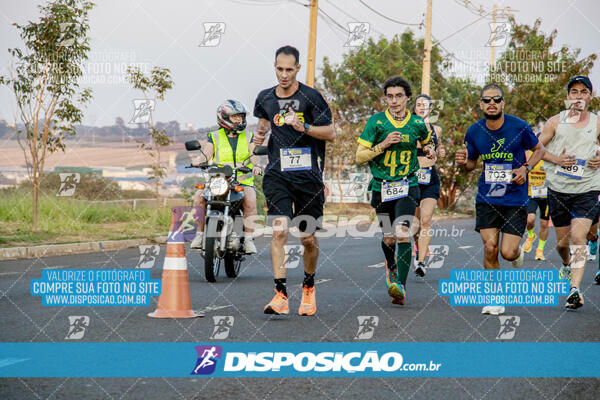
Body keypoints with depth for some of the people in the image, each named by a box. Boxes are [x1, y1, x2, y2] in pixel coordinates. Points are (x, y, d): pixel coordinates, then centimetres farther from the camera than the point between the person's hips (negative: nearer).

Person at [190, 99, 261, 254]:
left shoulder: (248, 137, 13)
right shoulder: (214, 137, 11)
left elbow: (254, 157, 1)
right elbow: (204, 156, 1)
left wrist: (255, 166, -22)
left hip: (243, 181, -1)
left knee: (250, 200, -32)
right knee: (199, 197, -25)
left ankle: (248, 239, -25)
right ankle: (200, 233, -14)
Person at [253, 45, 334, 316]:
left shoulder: (310, 97, -3)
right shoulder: (265, 98, 9)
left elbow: (330, 133, -3)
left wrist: (305, 127, -19)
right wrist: (260, 135, 6)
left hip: (308, 175, -2)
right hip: (277, 174, 2)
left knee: (308, 239, 7)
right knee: (280, 230, -16)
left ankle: (308, 286, 32)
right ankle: (280, 295, -19)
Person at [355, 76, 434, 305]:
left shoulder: (417, 123, 2)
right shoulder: (376, 122, -3)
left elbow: (426, 142, 26)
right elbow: (360, 157, -5)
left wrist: (429, 150, 5)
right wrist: (383, 145, -17)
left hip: (408, 185, -1)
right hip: (381, 187, 1)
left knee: (402, 232, -21)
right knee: (388, 238, 11)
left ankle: (401, 286, -24)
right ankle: (391, 268, 44)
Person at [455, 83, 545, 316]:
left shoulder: (519, 127, -9)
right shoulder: (474, 131, 0)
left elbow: (539, 150, 8)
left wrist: (526, 168, -10)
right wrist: (464, 162, -10)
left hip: (516, 198, -2)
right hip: (486, 198, 2)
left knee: (508, 252, -8)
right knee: (490, 247, -9)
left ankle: (517, 253, 32)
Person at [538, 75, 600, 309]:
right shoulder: (556, 122, 2)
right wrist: (556, 159, -11)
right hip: (558, 189, 1)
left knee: (578, 238, -16)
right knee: (562, 241, 11)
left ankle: (575, 290, -19)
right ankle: (566, 265, 46)